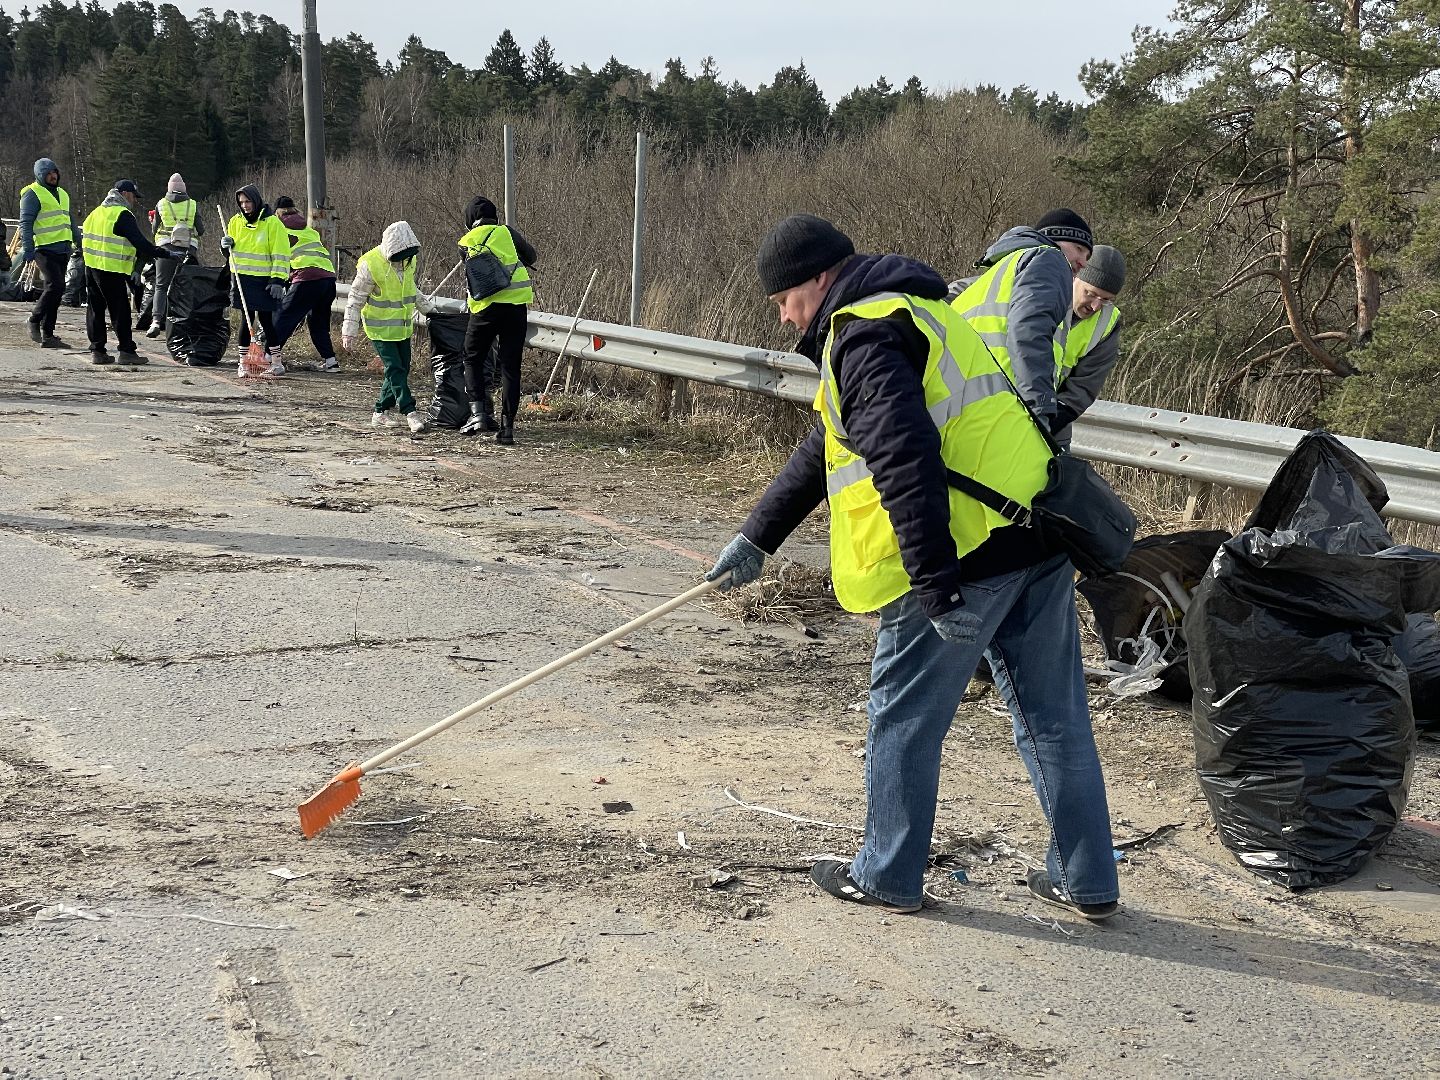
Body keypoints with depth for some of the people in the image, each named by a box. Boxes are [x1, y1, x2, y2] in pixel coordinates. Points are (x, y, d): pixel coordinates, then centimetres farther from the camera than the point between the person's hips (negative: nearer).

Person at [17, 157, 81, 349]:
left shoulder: (62, 194, 22)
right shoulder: (32, 194, -3)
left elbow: (70, 221, 29)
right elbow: (26, 223, -9)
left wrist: (79, 243, 24)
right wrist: (28, 249, -17)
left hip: (62, 250, 8)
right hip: (45, 250, -8)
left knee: (55, 290, 6)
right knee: (55, 286, -19)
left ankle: (48, 335, 10)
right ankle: (34, 322, -2)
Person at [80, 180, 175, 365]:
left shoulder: (97, 212, 18)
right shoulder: (123, 215, -10)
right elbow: (139, 242, -16)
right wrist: (161, 253, -10)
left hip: (91, 266, 9)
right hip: (111, 271, -9)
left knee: (95, 308, 10)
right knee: (120, 310, -3)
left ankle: (97, 350, 12)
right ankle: (126, 351, -2)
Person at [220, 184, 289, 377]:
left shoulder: (272, 223, -7)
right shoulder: (236, 222, 10)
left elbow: (280, 254, -9)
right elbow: (230, 252, 21)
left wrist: (278, 280, -15)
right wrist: (226, 245, -3)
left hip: (264, 280, -4)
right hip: (242, 279, 4)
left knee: (265, 319, -3)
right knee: (246, 319, 5)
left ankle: (276, 361, 5)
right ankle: (243, 362, 9)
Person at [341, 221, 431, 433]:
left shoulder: (408, 260, 0)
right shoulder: (370, 265, -20)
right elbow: (355, 300, -14)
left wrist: (427, 310, 26)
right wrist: (349, 331, -15)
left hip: (402, 326, 7)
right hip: (380, 328, -7)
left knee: (402, 369, 7)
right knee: (395, 369, -12)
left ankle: (381, 412, 17)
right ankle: (410, 412, -11)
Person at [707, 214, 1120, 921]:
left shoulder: (863, 335, -9)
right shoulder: (913, 315, 25)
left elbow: (907, 457, -24)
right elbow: (827, 450, 30)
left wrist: (935, 584, -25)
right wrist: (757, 538, 34)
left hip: (967, 554, -10)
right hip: (1040, 542, 10)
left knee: (902, 719, 7)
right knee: (1054, 718, 15)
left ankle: (888, 876, 20)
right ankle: (1087, 881, 24)